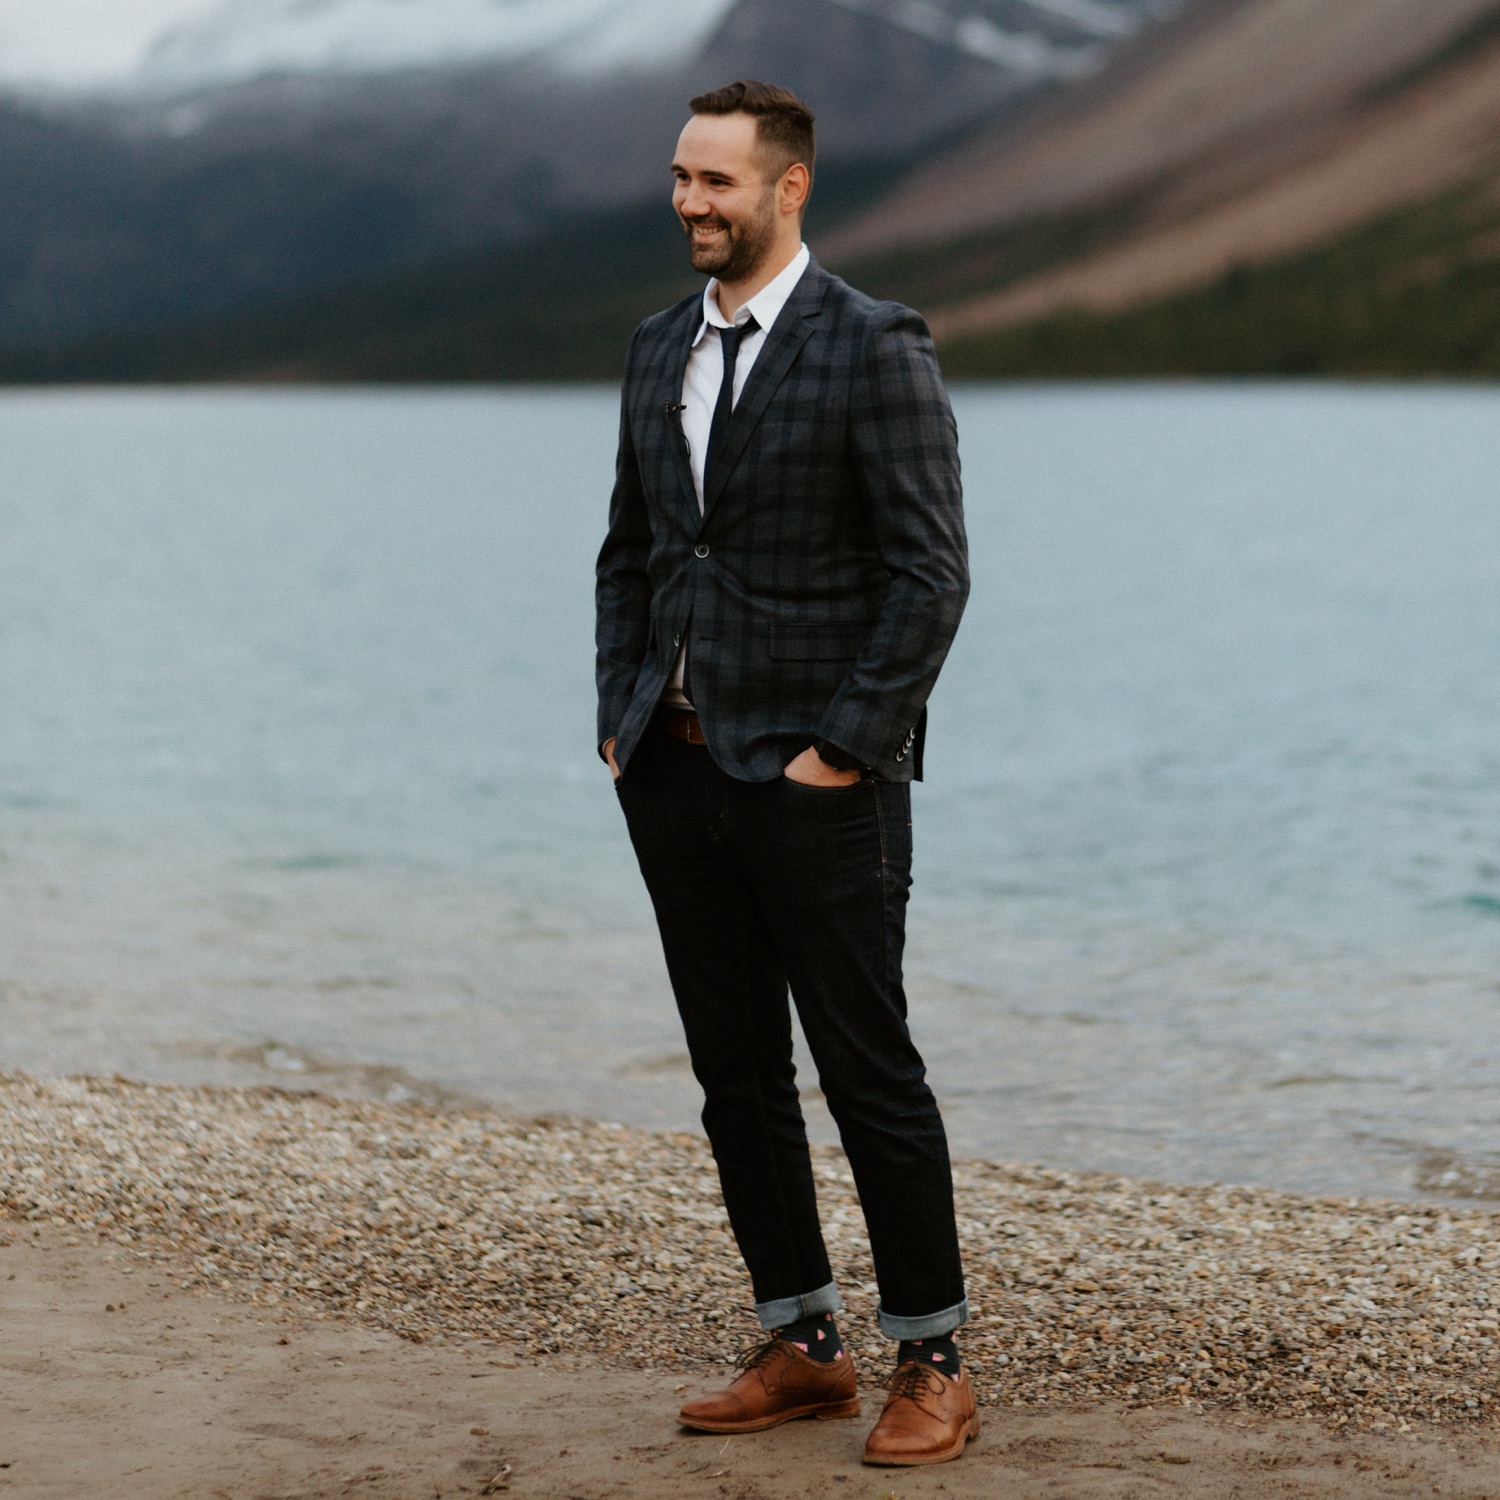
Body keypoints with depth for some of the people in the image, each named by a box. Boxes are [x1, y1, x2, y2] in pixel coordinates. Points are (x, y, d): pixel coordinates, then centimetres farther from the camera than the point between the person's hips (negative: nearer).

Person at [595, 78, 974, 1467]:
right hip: (674, 771, 7)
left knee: (871, 1076, 0)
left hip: (814, 779, -7)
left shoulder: (873, 348, -10)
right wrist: (621, 722, 9)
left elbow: (931, 572, -13)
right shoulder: (659, 350, 12)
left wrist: (846, 747, -16)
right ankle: (800, 1349, 22)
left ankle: (932, 1365, 11)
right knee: (737, 1079, 11)